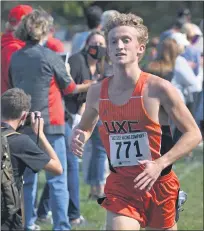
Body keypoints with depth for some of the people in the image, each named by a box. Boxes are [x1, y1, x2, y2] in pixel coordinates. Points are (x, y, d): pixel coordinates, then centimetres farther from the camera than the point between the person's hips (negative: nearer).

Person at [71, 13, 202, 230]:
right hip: (120, 187, 2)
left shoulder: (158, 88, -13)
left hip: (159, 186, -1)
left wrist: (160, 164, -21)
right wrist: (79, 137, -6)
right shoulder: (97, 92, -2)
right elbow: (85, 127, 19)